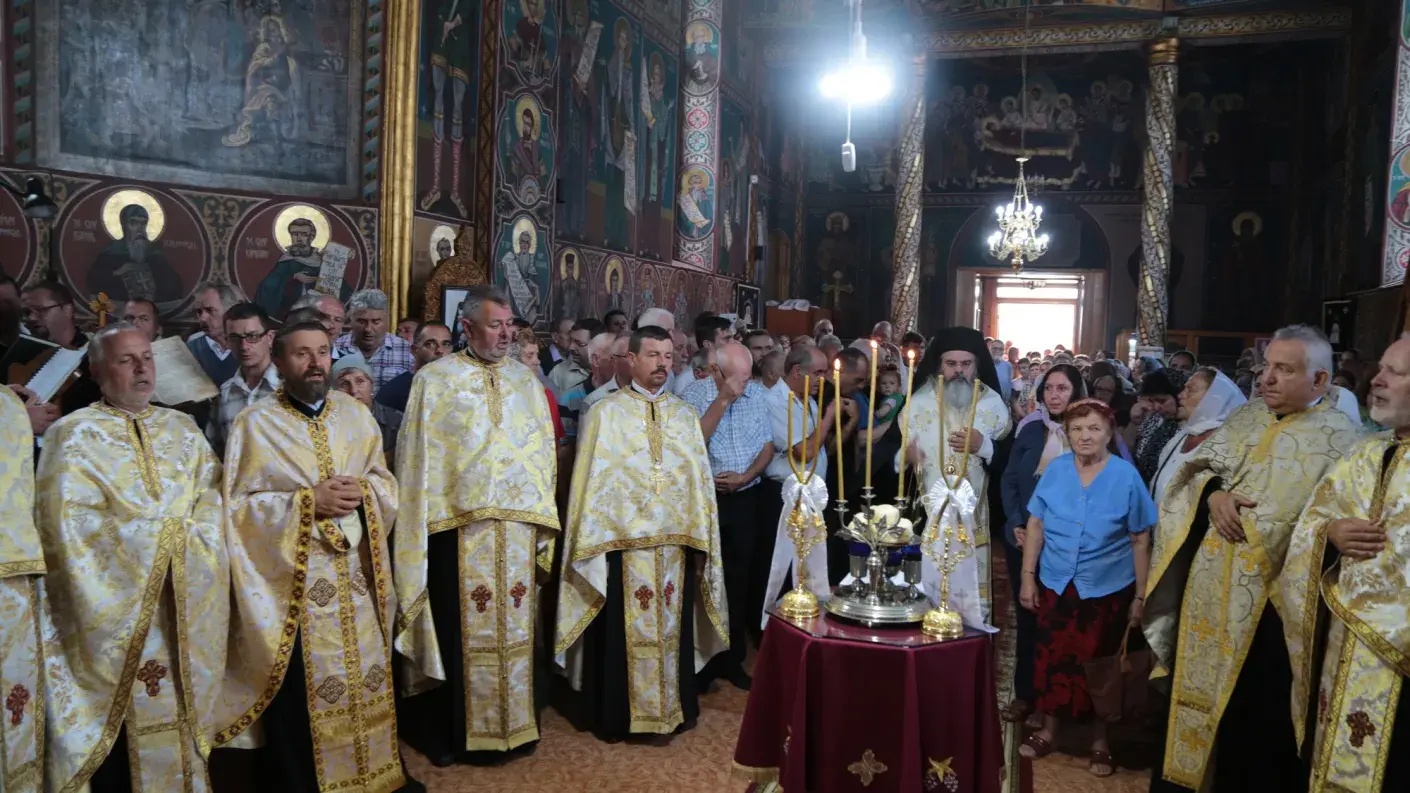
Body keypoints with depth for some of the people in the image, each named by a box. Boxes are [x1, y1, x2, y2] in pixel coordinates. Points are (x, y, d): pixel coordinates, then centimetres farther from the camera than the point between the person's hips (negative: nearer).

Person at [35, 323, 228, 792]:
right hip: (114, 603, -4)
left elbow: (213, 500, 7)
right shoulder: (73, 434, -1)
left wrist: (190, 538, -12)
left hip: (185, 605, 4)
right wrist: (167, 535, -12)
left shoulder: (181, 428, 13)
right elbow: (68, 521, -12)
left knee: (180, 715, 9)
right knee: (120, 733, 0)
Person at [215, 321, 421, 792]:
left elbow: (386, 483, 11)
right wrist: (307, 500, -18)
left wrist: (361, 491, -11)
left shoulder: (356, 414, 7)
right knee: (302, 690, 2)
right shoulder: (254, 425, -6)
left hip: (356, 573, 4)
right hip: (293, 580, -4)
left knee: (368, 675, 12)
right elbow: (238, 505, -9)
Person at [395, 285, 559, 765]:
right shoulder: (434, 381, -1)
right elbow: (418, 458, -2)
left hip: (517, 527, 4)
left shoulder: (525, 380, 10)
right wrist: (423, 520, -6)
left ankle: (513, 724, 24)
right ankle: (453, 731, 18)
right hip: (458, 527, -3)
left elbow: (543, 452, 12)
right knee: (460, 633, 3)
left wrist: (541, 517, 8)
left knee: (514, 628, 10)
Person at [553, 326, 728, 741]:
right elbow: (591, 480, -2)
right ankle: (615, 715, 18)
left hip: (675, 543, 3)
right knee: (621, 633, 3)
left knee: (671, 630, 10)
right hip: (621, 542, -3)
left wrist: (699, 540, 5)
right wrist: (593, 542, -6)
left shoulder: (686, 415, 10)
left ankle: (671, 710, 25)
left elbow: (700, 479, 10)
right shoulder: (605, 413, 1)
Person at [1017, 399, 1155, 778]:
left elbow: (1140, 540, -5)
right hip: (1055, 583, 2)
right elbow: (1036, 525, 0)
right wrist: (1028, 576, -2)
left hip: (1107, 589, -2)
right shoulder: (1055, 470, -4)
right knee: (1052, 658, 11)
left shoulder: (1126, 475, -9)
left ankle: (1100, 740, 28)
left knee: (1099, 665, 12)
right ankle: (1049, 729, 28)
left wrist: (1140, 595, -5)